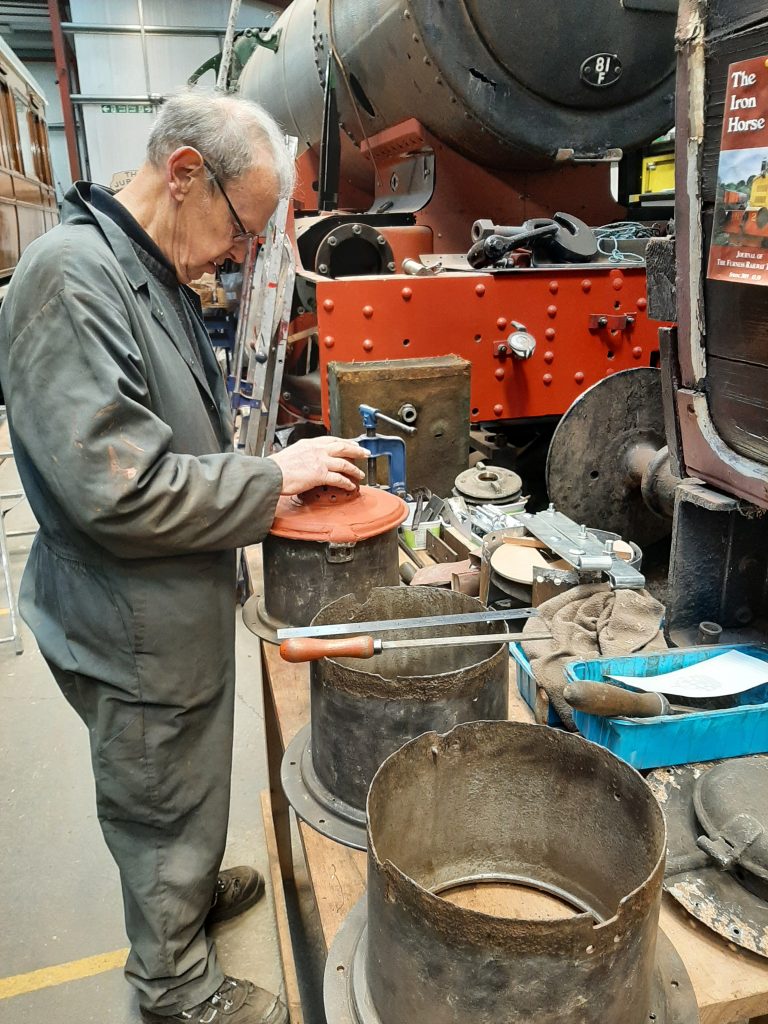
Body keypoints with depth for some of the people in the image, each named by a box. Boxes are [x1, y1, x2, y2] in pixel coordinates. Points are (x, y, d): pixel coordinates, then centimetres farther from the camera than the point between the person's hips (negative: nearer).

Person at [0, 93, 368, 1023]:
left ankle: (191, 893, 56)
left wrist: (275, 474, 5)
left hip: (174, 611, 9)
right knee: (164, 811, 14)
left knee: (185, 791, 29)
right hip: (134, 631, -9)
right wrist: (274, 476, -20)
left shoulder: (156, 275, 7)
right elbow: (118, 489, -30)